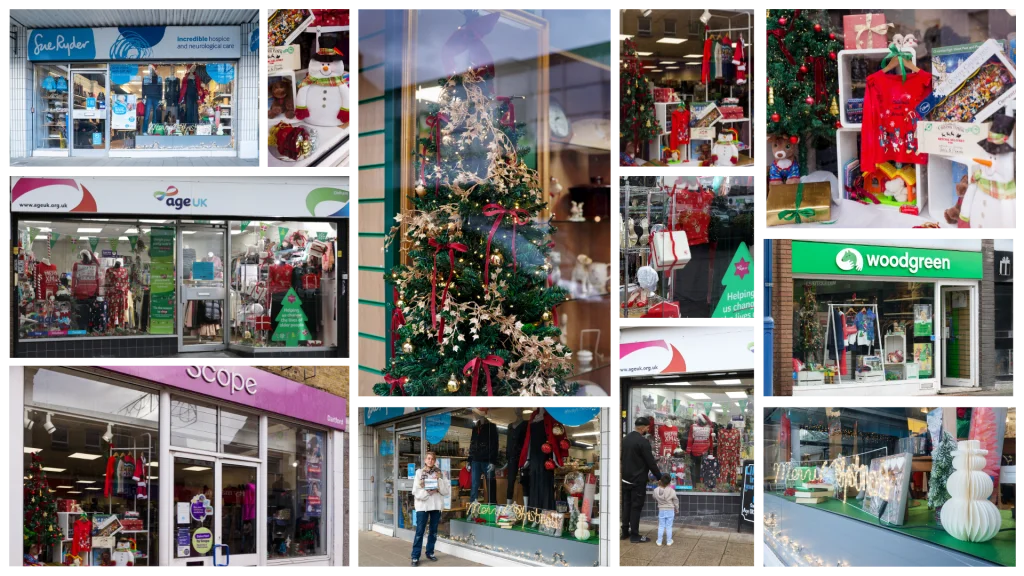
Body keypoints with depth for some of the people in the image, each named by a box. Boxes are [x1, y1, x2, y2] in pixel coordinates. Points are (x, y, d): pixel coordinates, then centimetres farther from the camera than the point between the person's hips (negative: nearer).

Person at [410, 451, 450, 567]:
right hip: (422, 505, -3)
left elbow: (447, 490, -1)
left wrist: (439, 481, -13)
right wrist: (427, 492, -18)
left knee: (433, 531, 12)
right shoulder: (419, 473, 0)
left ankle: (430, 552, 26)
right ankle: (415, 557, -6)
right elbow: (416, 491, -6)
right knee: (420, 531, -6)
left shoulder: (440, 474, 6)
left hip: (436, 505, 3)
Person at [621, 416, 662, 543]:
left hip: (625, 479, 7)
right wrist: (659, 478, -6)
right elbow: (651, 462, -16)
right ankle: (634, 535, 2)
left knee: (626, 504, 14)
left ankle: (625, 531, 19)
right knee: (636, 506, -1)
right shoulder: (643, 442, -18)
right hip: (638, 480, -7)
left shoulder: (625, 439, 6)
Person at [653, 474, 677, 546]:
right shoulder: (671, 491, -17)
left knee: (661, 526, 12)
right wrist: (676, 508, 14)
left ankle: (659, 541, 16)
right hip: (670, 510, -2)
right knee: (669, 526, 8)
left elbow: (655, 499, 9)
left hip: (661, 511, 2)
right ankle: (668, 541, 16)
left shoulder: (656, 491, -11)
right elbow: (675, 501, -6)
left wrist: (659, 486, 13)